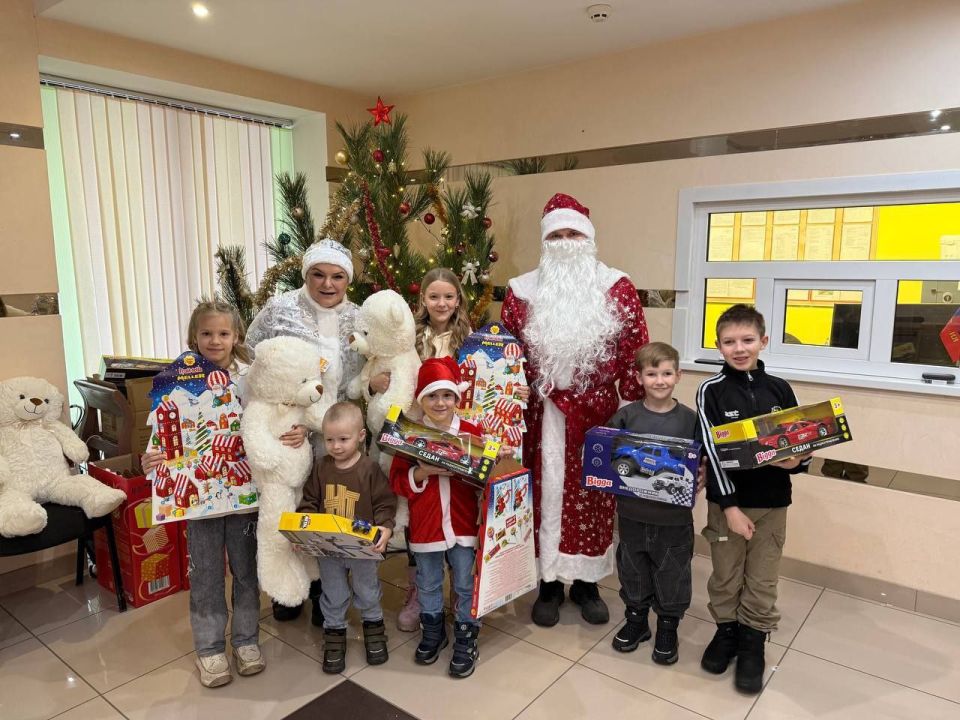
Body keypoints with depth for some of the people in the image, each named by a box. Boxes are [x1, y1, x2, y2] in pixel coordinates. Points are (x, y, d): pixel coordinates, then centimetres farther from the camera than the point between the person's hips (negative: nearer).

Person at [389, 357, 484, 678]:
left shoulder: (472, 433, -6)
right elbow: (397, 481, -6)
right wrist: (422, 473, -23)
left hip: (463, 523, -1)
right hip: (425, 525, 1)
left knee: (465, 585, 11)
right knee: (428, 584, 18)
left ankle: (466, 640, 30)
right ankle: (432, 632, 40)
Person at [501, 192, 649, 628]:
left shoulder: (617, 288, -1)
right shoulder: (521, 291, 1)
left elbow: (634, 351, -1)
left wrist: (634, 405, -4)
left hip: (597, 412, 0)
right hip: (542, 413, 0)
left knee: (593, 497, 11)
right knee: (546, 495, 9)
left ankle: (587, 583, 30)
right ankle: (549, 584, 27)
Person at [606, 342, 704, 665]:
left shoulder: (689, 419, -6)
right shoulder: (625, 416, -5)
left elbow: (702, 463, 0)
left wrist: (701, 477, -19)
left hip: (674, 517, -1)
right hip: (632, 513, 1)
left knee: (672, 574, 14)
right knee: (633, 571, 18)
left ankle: (668, 628, 36)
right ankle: (636, 620, 40)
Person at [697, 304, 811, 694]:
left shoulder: (780, 390, 0)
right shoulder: (711, 390, -8)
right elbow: (712, 450, -12)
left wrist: (798, 460, -17)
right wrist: (729, 505, -17)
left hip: (772, 501, 2)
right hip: (727, 500, -2)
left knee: (762, 580, 12)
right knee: (725, 575, 13)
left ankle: (753, 642, 30)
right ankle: (726, 630, 34)